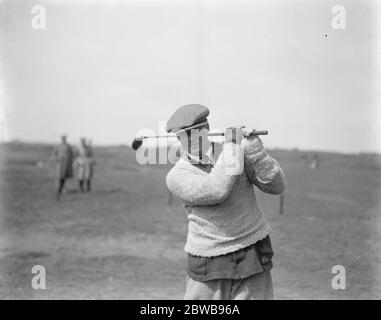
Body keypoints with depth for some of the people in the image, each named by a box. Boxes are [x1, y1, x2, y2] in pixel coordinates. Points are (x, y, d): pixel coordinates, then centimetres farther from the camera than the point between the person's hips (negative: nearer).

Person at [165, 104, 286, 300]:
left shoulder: (239, 151, -1)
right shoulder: (177, 176, -8)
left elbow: (276, 186, -7)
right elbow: (216, 192, -25)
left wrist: (256, 151, -21)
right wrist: (231, 146, -19)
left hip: (253, 260, 1)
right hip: (208, 267, 0)